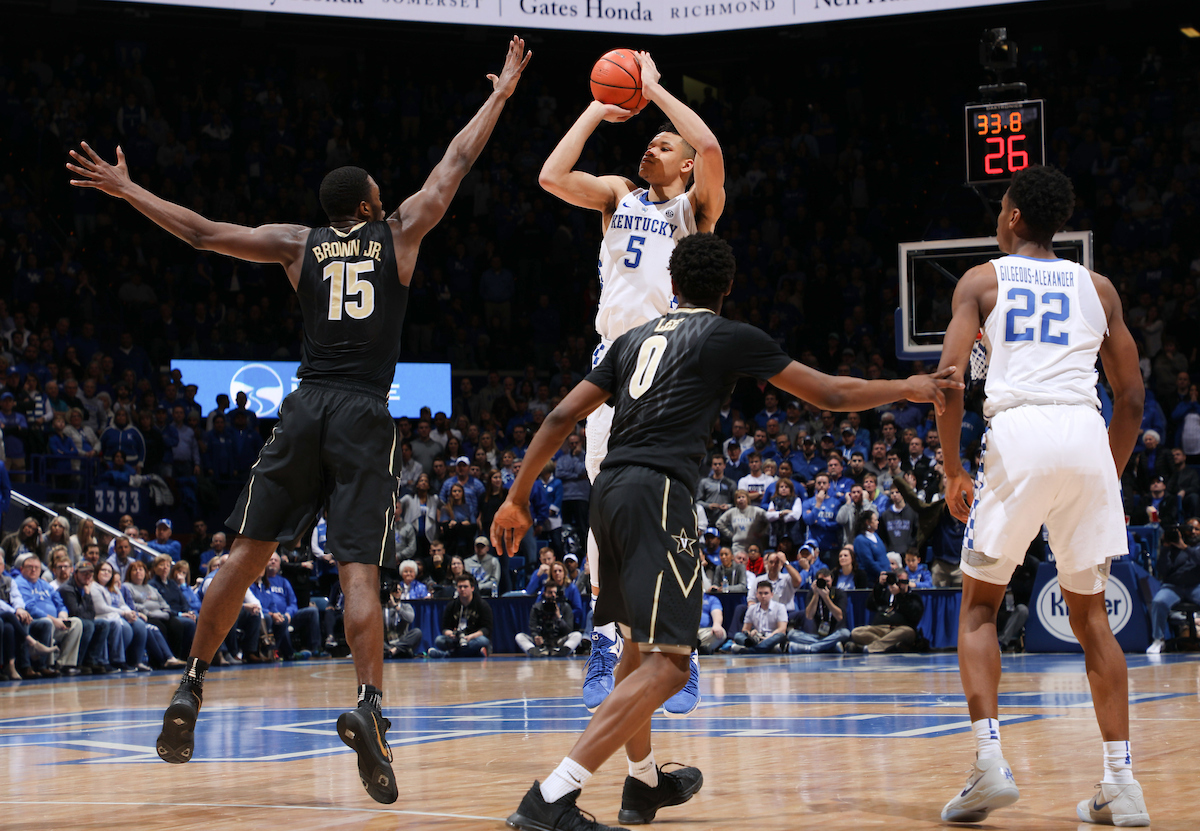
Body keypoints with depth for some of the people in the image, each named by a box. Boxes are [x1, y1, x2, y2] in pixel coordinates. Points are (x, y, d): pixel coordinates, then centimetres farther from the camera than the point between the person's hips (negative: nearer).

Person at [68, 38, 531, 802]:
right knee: (360, 571, -9)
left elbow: (203, 233, 12)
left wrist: (127, 190, 22)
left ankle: (192, 689, 13)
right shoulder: (398, 235, 8)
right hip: (367, 417, -2)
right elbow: (456, 165, 16)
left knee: (249, 552, 10)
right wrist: (501, 93, 27)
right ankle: (369, 705, -27)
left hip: (306, 409, 2)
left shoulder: (299, 244, 11)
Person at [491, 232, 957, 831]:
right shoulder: (732, 338, 7)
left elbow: (562, 417, 18)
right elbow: (832, 394, 12)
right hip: (658, 490, -7)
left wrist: (518, 498, 23)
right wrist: (909, 389, 27)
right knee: (666, 664, -12)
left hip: (609, 489, 8)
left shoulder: (636, 339, 22)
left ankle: (643, 783, 40)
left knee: (638, 643, 27)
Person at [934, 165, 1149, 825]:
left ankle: (989, 763, -6)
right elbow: (1132, 396, 19)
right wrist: (1110, 474, 30)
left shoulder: (982, 280, 11)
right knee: (1090, 611, 14)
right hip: (1087, 435, 3)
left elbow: (949, 381, 0)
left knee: (979, 605, 11)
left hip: (1018, 431, -3)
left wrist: (952, 471, 9)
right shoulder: (1096, 288, 21)